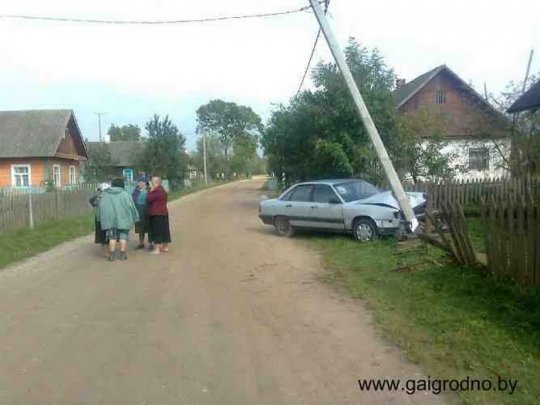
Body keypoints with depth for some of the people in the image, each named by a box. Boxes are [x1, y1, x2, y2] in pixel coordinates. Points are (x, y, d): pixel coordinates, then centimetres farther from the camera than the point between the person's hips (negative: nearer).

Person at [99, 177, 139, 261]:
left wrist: (103, 219, 15)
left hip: (109, 219, 3)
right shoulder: (125, 194, -4)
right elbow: (131, 206, -5)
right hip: (122, 219, -2)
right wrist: (134, 218, 3)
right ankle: (123, 254, 5)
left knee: (112, 237, 8)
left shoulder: (105, 194, 6)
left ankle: (112, 255, 6)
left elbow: (101, 207, 7)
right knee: (123, 236, 5)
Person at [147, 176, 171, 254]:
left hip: (156, 214, -10)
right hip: (164, 213, 10)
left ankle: (157, 249, -6)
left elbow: (149, 199, -17)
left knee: (157, 231, -7)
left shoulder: (157, 191, -18)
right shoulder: (162, 190, 14)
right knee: (163, 230, 13)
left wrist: (150, 191, -6)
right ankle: (165, 247, 21)